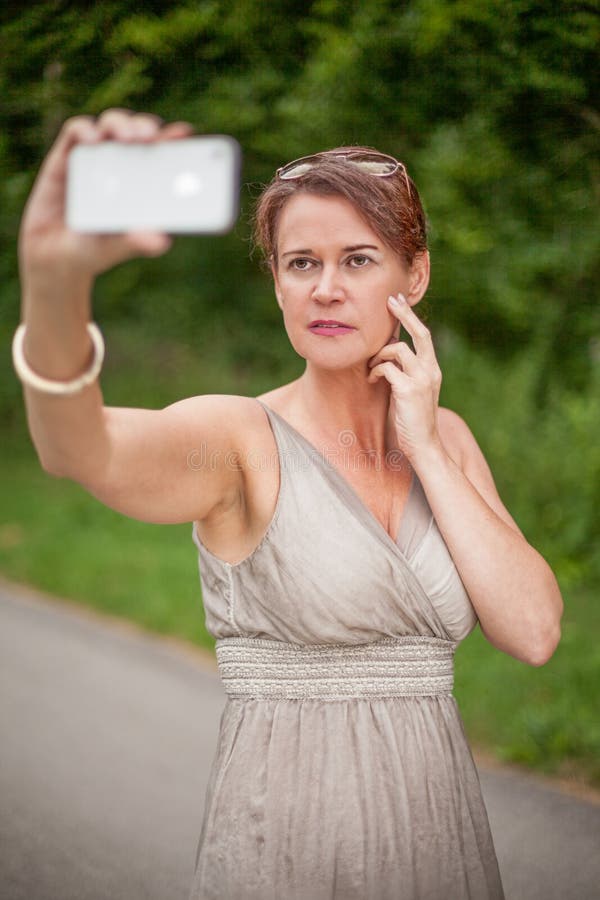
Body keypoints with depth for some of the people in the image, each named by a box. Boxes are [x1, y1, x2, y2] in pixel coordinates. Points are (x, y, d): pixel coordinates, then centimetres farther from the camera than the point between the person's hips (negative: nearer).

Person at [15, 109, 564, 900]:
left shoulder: (443, 437, 6)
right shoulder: (237, 439, -9)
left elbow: (533, 632, -4)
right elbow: (78, 449, -31)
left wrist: (424, 449, -8)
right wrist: (54, 280, -50)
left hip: (438, 833, 5)